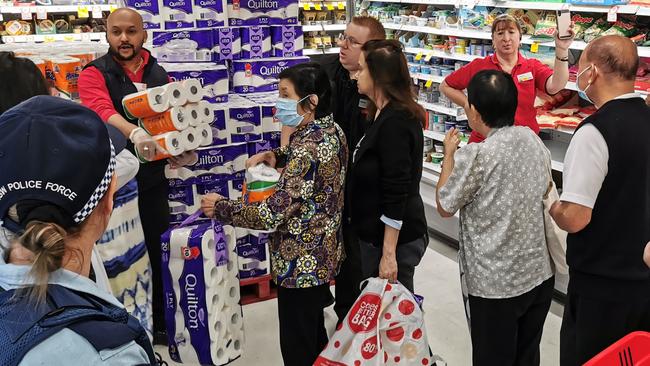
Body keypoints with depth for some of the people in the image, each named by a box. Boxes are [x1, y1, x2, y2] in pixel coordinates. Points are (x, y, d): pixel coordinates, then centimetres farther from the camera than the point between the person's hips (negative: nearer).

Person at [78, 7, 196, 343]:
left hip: (153, 179, 4)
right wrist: (134, 132, -43)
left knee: (157, 250, 12)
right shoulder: (95, 73, -3)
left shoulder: (159, 74, 11)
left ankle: (160, 323, 29)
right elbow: (102, 111, -23)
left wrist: (185, 149, -16)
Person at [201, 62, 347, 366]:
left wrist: (220, 207, -15)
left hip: (300, 262, -9)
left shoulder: (308, 146, -27)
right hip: (325, 253, 9)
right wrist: (274, 154, 5)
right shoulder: (331, 131, 1)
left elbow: (271, 214, -29)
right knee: (315, 335, 25)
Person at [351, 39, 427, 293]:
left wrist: (389, 254, -20)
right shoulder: (384, 115, 10)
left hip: (393, 239, -10)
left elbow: (397, 194, -22)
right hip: (376, 234, 10)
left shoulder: (395, 122, -20)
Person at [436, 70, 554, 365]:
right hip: (540, 274, 6)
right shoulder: (533, 139, -2)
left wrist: (449, 155, 3)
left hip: (497, 284, -6)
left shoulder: (476, 157, -21)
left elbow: (445, 207, -7)